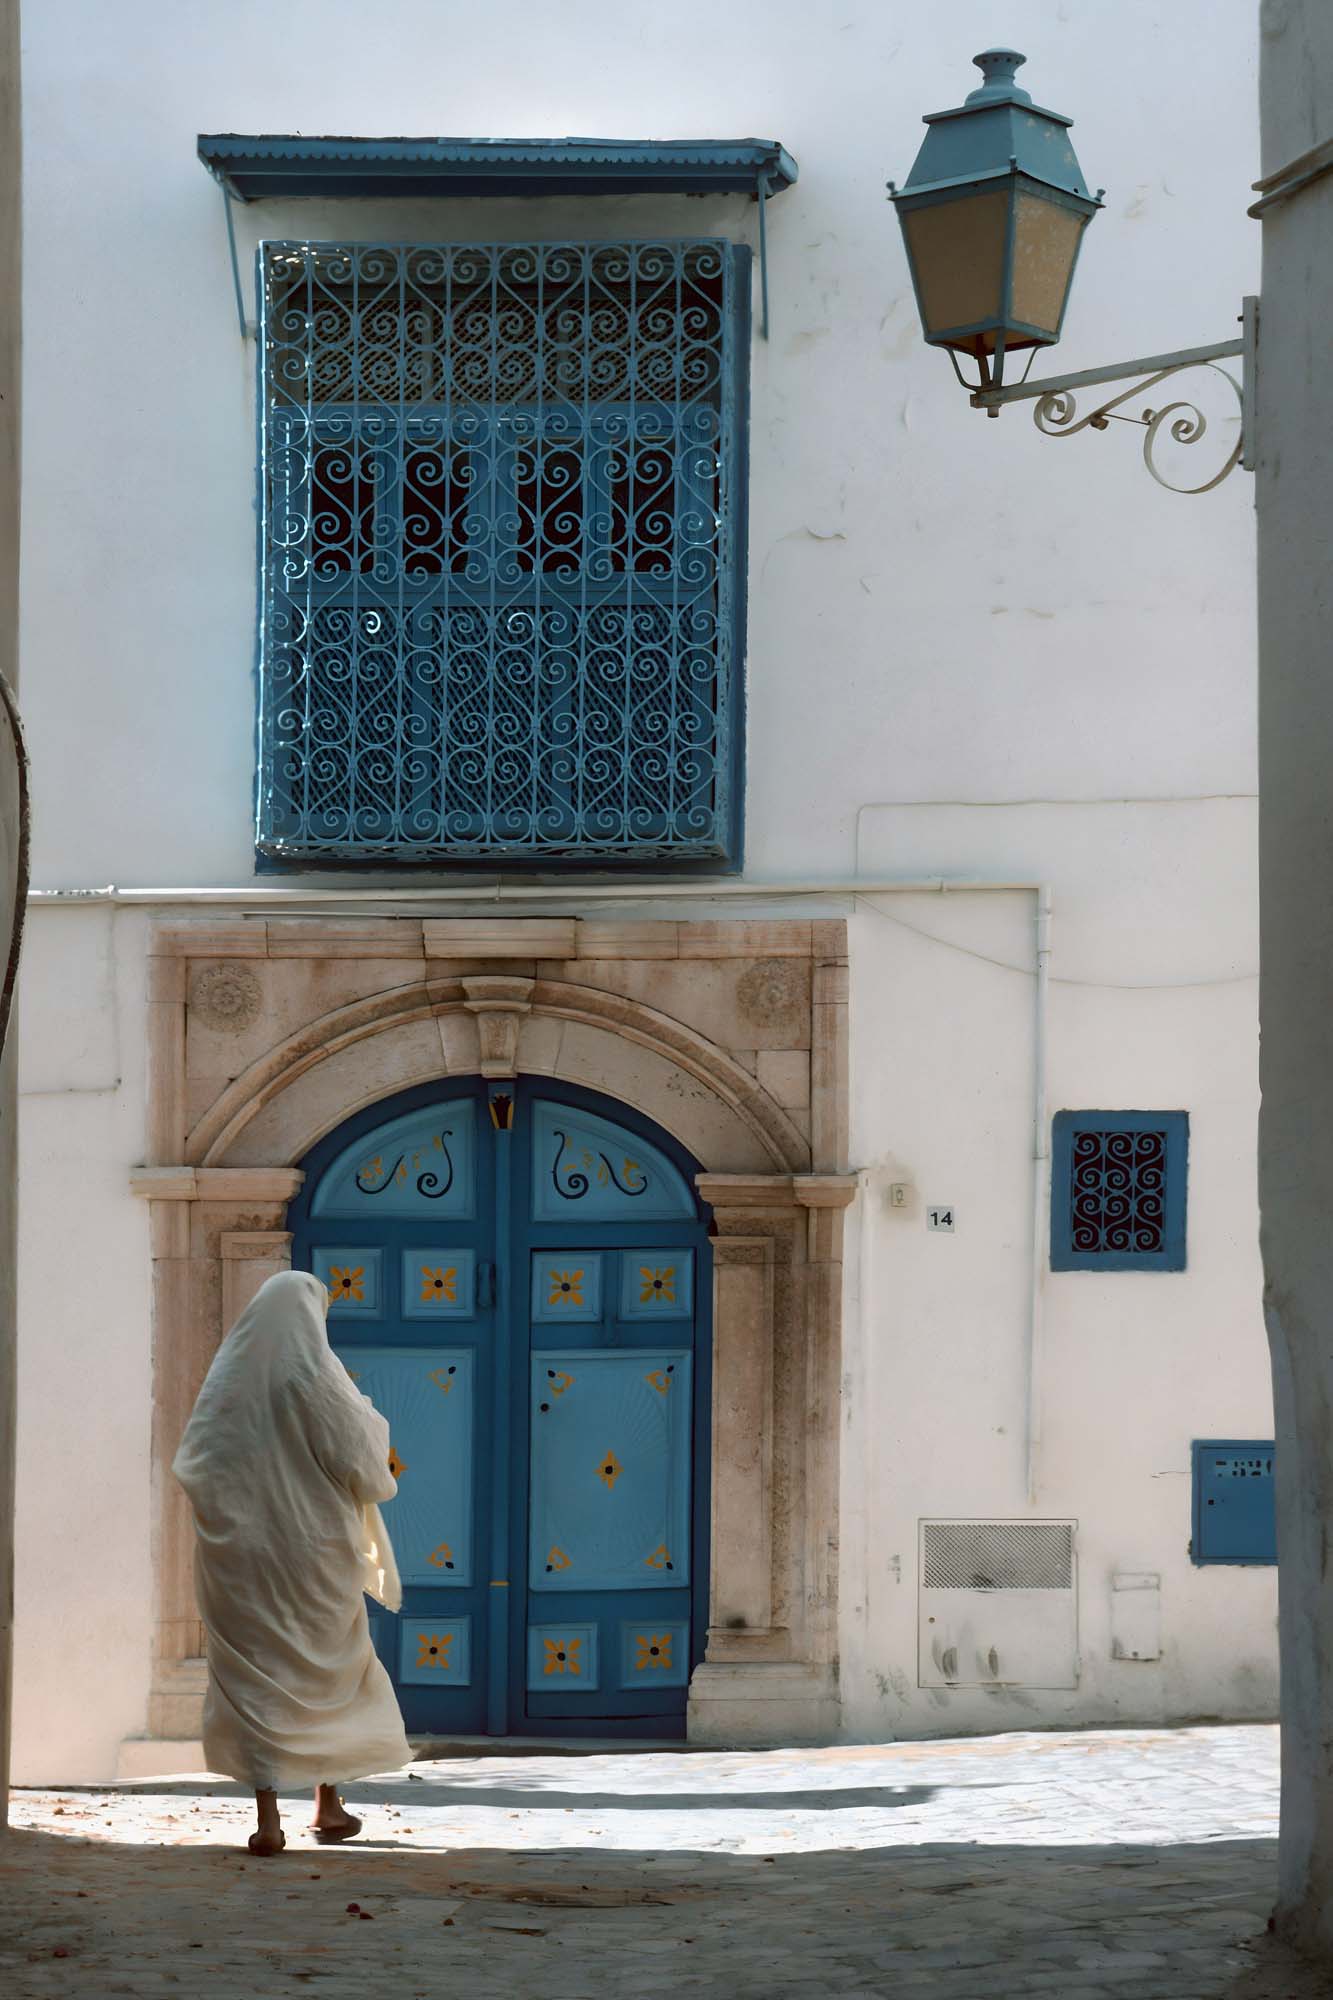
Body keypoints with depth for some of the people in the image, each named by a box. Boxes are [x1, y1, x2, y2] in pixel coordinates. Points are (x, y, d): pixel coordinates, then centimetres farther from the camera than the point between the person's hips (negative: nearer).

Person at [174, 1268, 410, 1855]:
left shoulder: (227, 1374, 0)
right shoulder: (318, 1377, -10)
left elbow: (192, 1462, 4)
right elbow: (361, 1464, -9)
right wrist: (364, 1412, 10)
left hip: (238, 1545, 2)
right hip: (312, 1548, -2)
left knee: (253, 1676, 3)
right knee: (330, 1669, 16)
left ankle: (268, 1817, -8)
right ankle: (328, 1805, 22)